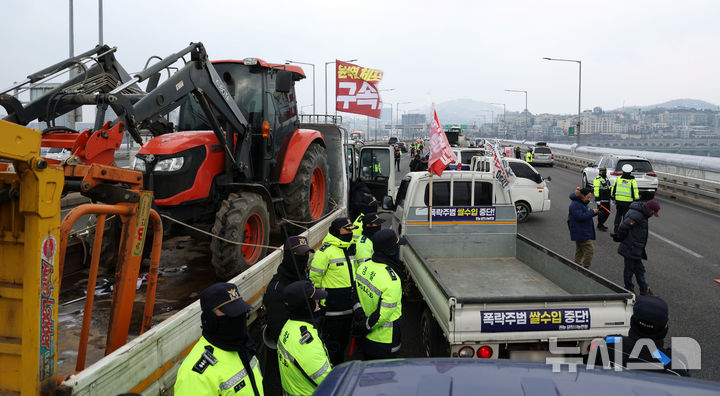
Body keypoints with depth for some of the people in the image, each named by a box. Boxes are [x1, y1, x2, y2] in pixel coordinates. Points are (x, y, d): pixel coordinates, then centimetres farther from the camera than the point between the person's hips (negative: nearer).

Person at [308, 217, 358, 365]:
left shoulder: (350, 249, 9)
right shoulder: (326, 251, -17)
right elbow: (314, 278, -14)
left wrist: (355, 299, 22)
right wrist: (318, 300, -12)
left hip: (349, 307, 8)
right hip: (332, 308, -8)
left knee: (343, 342, 20)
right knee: (332, 345, 2)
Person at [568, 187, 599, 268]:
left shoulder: (582, 203, 14)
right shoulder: (575, 205, -19)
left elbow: (586, 215, 21)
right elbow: (580, 216, -27)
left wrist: (594, 212, 3)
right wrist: (592, 212, -20)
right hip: (581, 233, -11)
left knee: (579, 250, 17)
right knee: (589, 249, -10)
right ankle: (585, 267, -5)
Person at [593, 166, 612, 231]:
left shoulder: (606, 179, 19)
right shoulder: (597, 179, -10)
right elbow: (596, 190, -17)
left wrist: (610, 197, 23)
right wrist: (597, 200, -22)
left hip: (607, 199, 9)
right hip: (601, 200, -9)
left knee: (607, 212, 11)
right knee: (601, 212, -4)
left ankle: (601, 224, 26)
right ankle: (600, 226, 7)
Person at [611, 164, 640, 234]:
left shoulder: (618, 179, 3)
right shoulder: (632, 181, -7)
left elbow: (613, 189, 10)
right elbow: (635, 192, -8)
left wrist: (612, 197, 22)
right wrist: (636, 199, -1)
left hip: (618, 200, 3)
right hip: (628, 202, -3)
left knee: (618, 215, 16)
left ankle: (615, 230, 12)